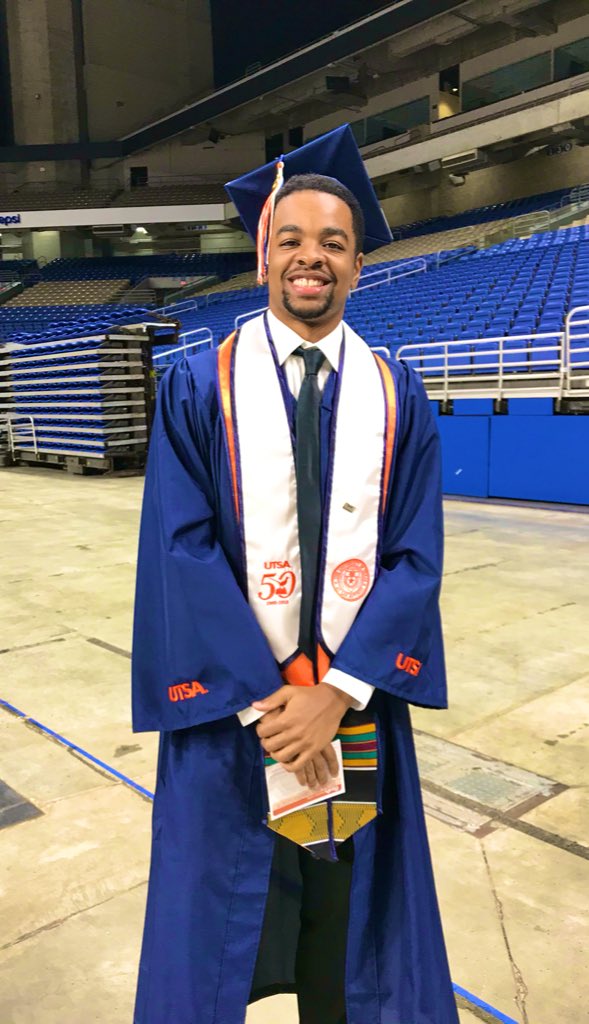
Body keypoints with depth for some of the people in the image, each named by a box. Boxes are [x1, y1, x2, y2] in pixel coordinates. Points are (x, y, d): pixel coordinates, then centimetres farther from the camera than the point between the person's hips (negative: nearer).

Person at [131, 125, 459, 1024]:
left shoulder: (397, 396, 0)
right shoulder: (198, 388, -5)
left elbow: (416, 555, -4)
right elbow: (180, 553, -10)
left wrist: (338, 691, -13)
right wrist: (262, 701, -14)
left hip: (356, 706, 2)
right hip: (230, 711, -1)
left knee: (351, 930, 18)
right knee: (219, 928, 15)